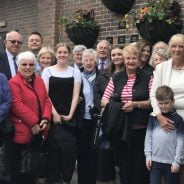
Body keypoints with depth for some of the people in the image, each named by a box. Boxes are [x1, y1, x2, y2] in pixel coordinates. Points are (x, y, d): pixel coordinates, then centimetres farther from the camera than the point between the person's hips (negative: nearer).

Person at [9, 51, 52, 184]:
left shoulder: (39, 80, 13)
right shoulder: (14, 82, -10)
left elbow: (46, 100, 9)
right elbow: (17, 106, -18)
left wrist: (45, 119, -7)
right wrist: (33, 123, -19)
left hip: (38, 131, 7)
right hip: (22, 132, -7)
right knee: (20, 168, 4)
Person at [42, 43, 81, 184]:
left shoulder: (75, 72, 8)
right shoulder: (48, 71, 5)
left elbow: (76, 95, 2)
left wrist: (70, 115, -7)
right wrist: (54, 114, -8)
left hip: (69, 117, 1)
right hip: (52, 116, -1)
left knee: (69, 149, -4)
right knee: (54, 149, -5)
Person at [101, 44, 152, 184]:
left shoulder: (147, 77, 2)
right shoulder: (116, 78, 10)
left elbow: (152, 101, -4)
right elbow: (104, 100, 6)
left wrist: (135, 104, -18)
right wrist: (116, 106, -13)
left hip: (140, 127, -3)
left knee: (139, 164, 2)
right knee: (123, 162, 11)